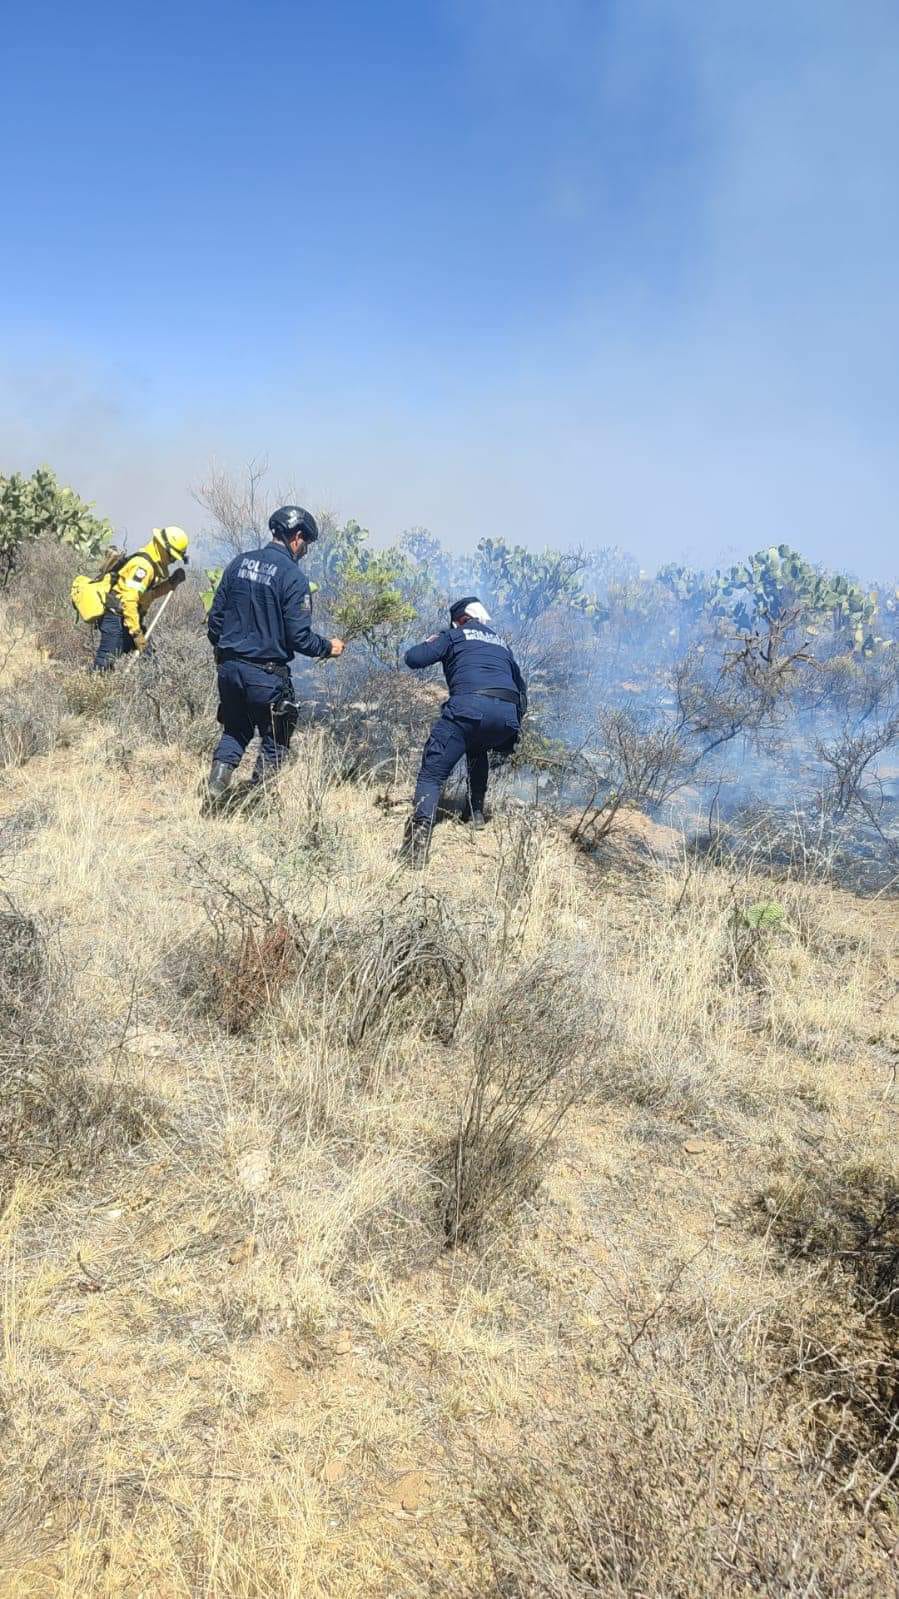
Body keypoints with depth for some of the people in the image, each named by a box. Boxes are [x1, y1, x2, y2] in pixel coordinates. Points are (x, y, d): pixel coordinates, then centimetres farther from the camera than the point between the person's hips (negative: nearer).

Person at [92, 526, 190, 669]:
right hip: (116, 616, -10)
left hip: (128, 617, 10)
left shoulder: (155, 565, 10)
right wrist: (136, 633, -25)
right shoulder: (143, 564, -20)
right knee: (105, 664, -13)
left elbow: (151, 593, 22)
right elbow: (129, 600, -26)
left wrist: (172, 582, 6)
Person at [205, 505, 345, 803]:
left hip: (229, 667, 6)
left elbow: (216, 615, 9)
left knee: (235, 731, 24)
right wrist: (329, 647, 4)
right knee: (274, 743, 12)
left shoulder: (239, 563, 5)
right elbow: (299, 637, -14)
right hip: (267, 674, -6)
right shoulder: (293, 578, -13)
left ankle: (215, 787, 9)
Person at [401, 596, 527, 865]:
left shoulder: (454, 635, 18)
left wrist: (430, 643, 33)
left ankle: (420, 833, -24)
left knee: (432, 772, -2)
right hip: (508, 715, 5)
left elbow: (413, 659, 11)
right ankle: (476, 811, 33)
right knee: (477, 748, 38)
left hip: (469, 706, -5)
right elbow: (521, 686, 37)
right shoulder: (501, 643, 34)